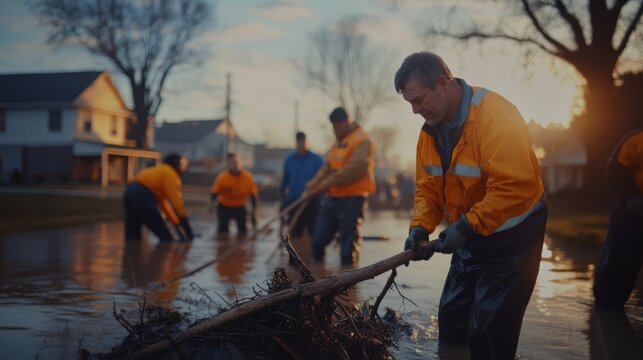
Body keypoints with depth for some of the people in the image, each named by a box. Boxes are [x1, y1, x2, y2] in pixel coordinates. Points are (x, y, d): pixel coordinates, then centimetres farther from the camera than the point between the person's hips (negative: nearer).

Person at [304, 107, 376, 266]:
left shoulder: (362, 140, -10)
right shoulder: (338, 141, 19)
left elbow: (354, 169, -21)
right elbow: (327, 168, 19)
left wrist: (327, 184, -18)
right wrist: (312, 184, 3)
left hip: (352, 198, -9)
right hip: (332, 197, 9)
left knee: (349, 246, -5)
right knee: (318, 238, 10)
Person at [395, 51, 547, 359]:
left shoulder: (495, 115, -25)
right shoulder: (430, 129, 0)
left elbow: (515, 186, -32)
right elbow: (427, 187, 5)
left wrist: (466, 227, -29)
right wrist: (421, 227, -12)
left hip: (512, 235, -8)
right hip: (470, 236, 8)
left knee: (489, 332, -5)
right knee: (451, 318, 14)